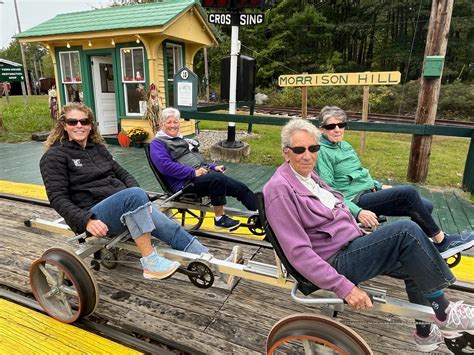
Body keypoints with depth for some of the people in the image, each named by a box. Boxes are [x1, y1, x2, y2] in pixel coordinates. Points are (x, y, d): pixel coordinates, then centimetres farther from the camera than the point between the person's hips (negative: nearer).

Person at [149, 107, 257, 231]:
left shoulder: (181, 140, 25)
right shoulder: (157, 143, 0)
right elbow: (166, 166, -16)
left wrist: (213, 167, 12)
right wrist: (193, 172, -22)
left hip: (203, 173, 8)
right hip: (185, 181, -8)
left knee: (241, 188, -6)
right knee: (218, 179, -35)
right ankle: (220, 219, -20)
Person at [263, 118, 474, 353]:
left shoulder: (307, 175, 8)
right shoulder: (280, 190, -20)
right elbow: (299, 252, -24)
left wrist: (364, 238, 12)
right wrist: (344, 287, -25)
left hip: (352, 245, 9)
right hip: (334, 261, -9)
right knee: (406, 231, -19)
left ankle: (425, 332, 24)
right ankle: (444, 314, -1)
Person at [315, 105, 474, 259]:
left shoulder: (345, 145, 14)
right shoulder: (322, 151, -12)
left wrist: (379, 185, 13)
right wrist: (357, 212, -28)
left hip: (370, 192, 9)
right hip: (355, 200, -9)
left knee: (426, 206, -2)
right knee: (408, 192, -22)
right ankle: (442, 241, -6)